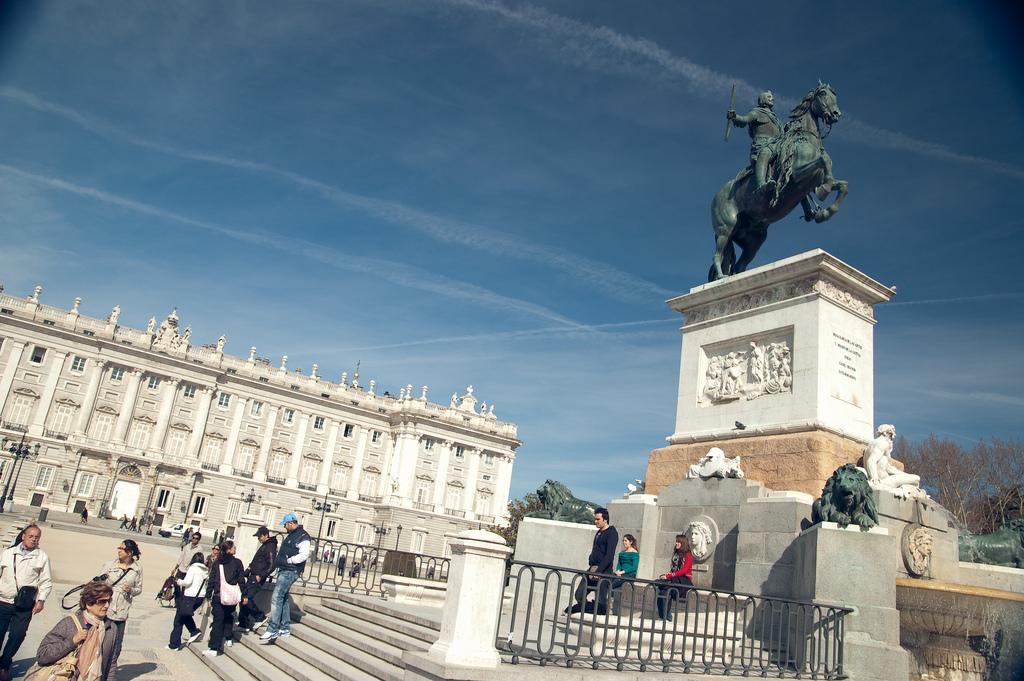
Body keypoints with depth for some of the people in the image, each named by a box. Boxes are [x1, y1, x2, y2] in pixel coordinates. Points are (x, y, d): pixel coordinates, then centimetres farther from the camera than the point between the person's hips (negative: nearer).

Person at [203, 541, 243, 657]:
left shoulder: (217, 563, 2)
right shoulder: (237, 563, -4)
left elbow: (211, 581, 2)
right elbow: (241, 581, -2)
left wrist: (210, 597, 7)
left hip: (218, 596, 1)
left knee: (217, 621, 1)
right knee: (229, 617, 22)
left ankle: (215, 648, -3)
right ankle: (229, 638, 29)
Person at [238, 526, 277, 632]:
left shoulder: (270, 547, -15)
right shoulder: (264, 546, 17)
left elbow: (271, 565, -21)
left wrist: (261, 576, -23)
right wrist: (250, 568, 18)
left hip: (257, 578, -10)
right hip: (252, 576, 10)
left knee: (246, 598, -15)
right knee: (243, 597, 10)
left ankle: (261, 617, -2)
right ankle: (243, 623, 18)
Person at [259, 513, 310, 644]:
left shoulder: (302, 536, -14)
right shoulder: (291, 535, 18)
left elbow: (304, 554, -23)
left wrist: (287, 561, -21)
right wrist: (279, 561, 8)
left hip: (290, 571, -10)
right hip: (284, 570, 10)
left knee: (277, 598, -15)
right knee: (283, 598, 13)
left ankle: (273, 630, -14)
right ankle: (285, 628, 21)